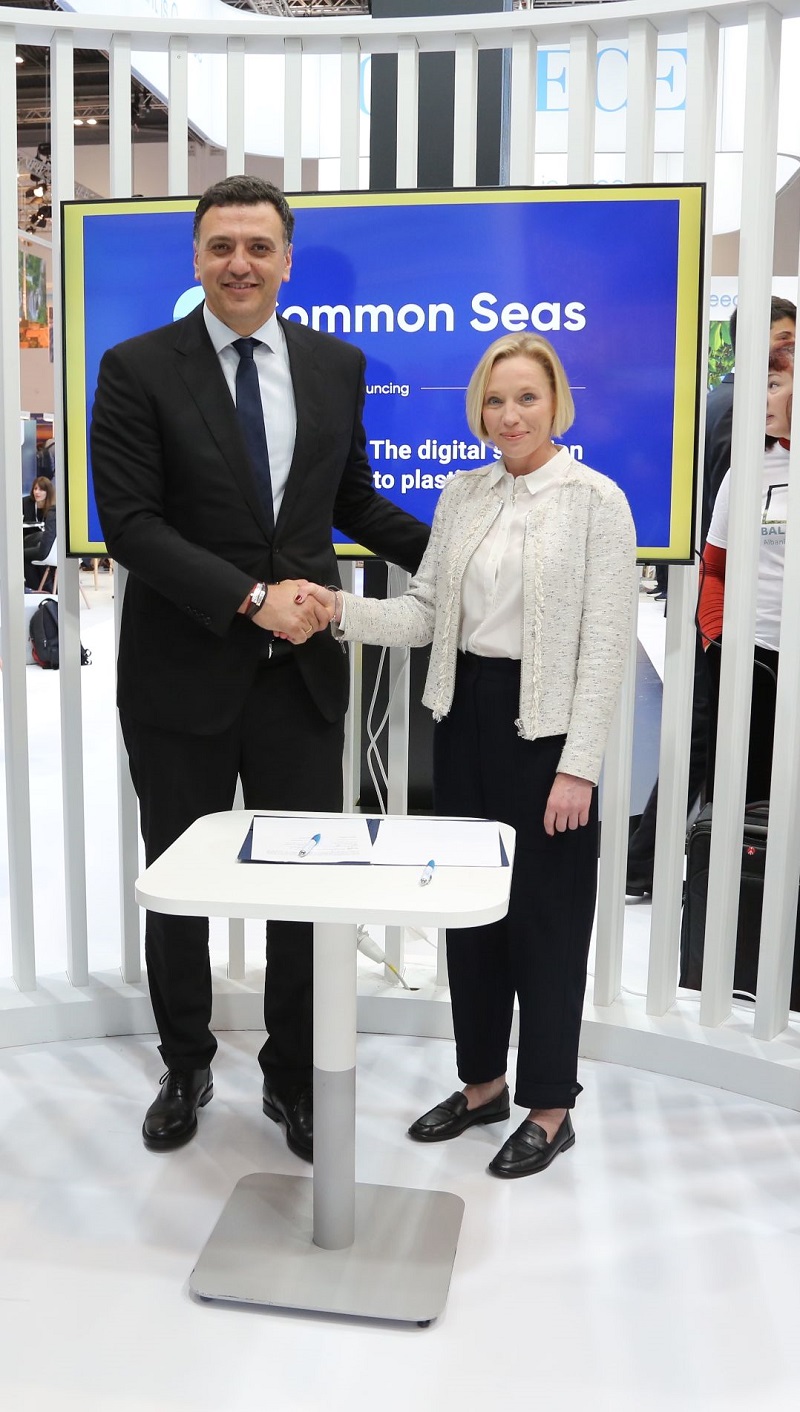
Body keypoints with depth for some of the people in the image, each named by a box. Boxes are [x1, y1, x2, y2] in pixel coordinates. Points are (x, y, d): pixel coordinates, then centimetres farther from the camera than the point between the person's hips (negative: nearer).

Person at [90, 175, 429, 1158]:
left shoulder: (337, 366, 7)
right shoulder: (138, 369, -4)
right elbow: (130, 523, -12)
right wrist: (251, 597, -19)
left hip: (301, 672, 2)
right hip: (183, 674, -2)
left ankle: (294, 1079, 31)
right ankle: (185, 1068, 37)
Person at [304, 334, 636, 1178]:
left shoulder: (597, 500, -8)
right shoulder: (461, 494, 8)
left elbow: (604, 645, -12)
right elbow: (426, 611, 5)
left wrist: (578, 765, -16)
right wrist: (343, 611, -13)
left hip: (544, 724, -6)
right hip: (464, 712, 6)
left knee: (545, 912, 5)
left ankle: (549, 1107, 23)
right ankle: (481, 1081, 32)